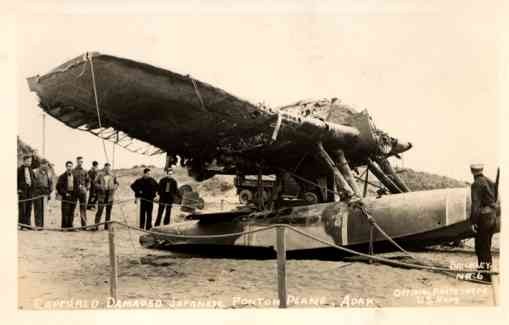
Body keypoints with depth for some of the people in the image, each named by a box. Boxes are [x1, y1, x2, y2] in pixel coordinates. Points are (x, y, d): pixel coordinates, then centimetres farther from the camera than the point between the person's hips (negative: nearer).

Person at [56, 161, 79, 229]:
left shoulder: (74, 176, 12)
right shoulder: (62, 176, 1)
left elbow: (77, 187, 14)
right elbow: (58, 186, -3)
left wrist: (76, 196, 3)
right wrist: (65, 193, -11)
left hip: (73, 196, 4)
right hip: (65, 197, -4)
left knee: (71, 213, 5)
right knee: (65, 213, -7)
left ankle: (70, 226, 10)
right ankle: (64, 226, -3)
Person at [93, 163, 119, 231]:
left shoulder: (113, 175, 8)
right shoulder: (100, 174, -2)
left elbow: (116, 183, 18)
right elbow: (95, 183, -2)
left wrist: (115, 187, -2)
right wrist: (100, 187, -18)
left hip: (110, 195, 4)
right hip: (102, 195, -4)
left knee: (109, 211, 7)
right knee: (99, 210, -6)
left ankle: (107, 226, 16)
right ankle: (96, 226, -2)